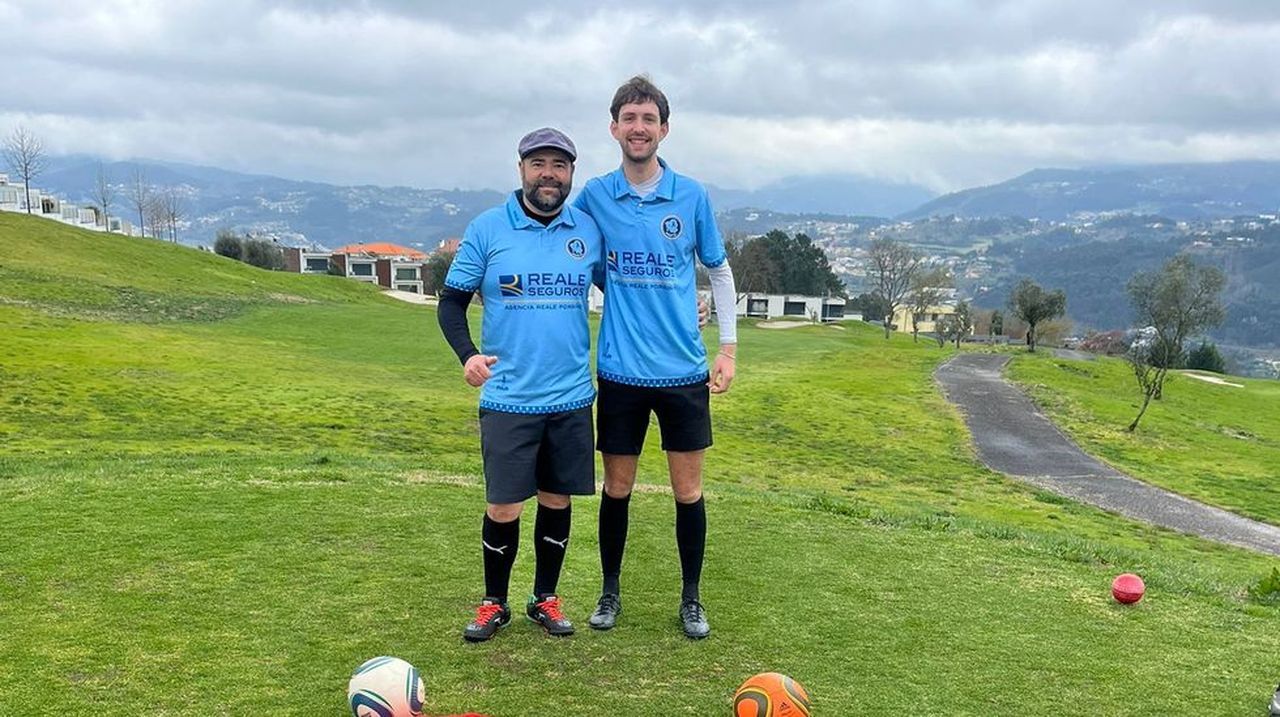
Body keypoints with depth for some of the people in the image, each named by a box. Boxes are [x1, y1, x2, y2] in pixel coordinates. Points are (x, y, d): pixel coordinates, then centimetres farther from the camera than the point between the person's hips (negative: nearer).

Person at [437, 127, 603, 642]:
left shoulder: (589, 231, 5)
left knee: (557, 500, 11)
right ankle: (494, 603, 22)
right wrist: (467, 354, -15)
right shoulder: (487, 228, -2)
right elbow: (451, 301, 2)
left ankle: (545, 599, 29)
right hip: (508, 397, -2)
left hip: (571, 397, 3)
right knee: (503, 507, 0)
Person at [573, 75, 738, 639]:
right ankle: (610, 592, 28)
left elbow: (720, 273, 10)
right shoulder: (594, 196, 0)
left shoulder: (691, 196, 0)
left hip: (683, 369, 0)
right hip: (620, 370, 0)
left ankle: (691, 598, 23)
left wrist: (728, 348, 6)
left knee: (688, 487, 6)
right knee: (617, 486, 10)